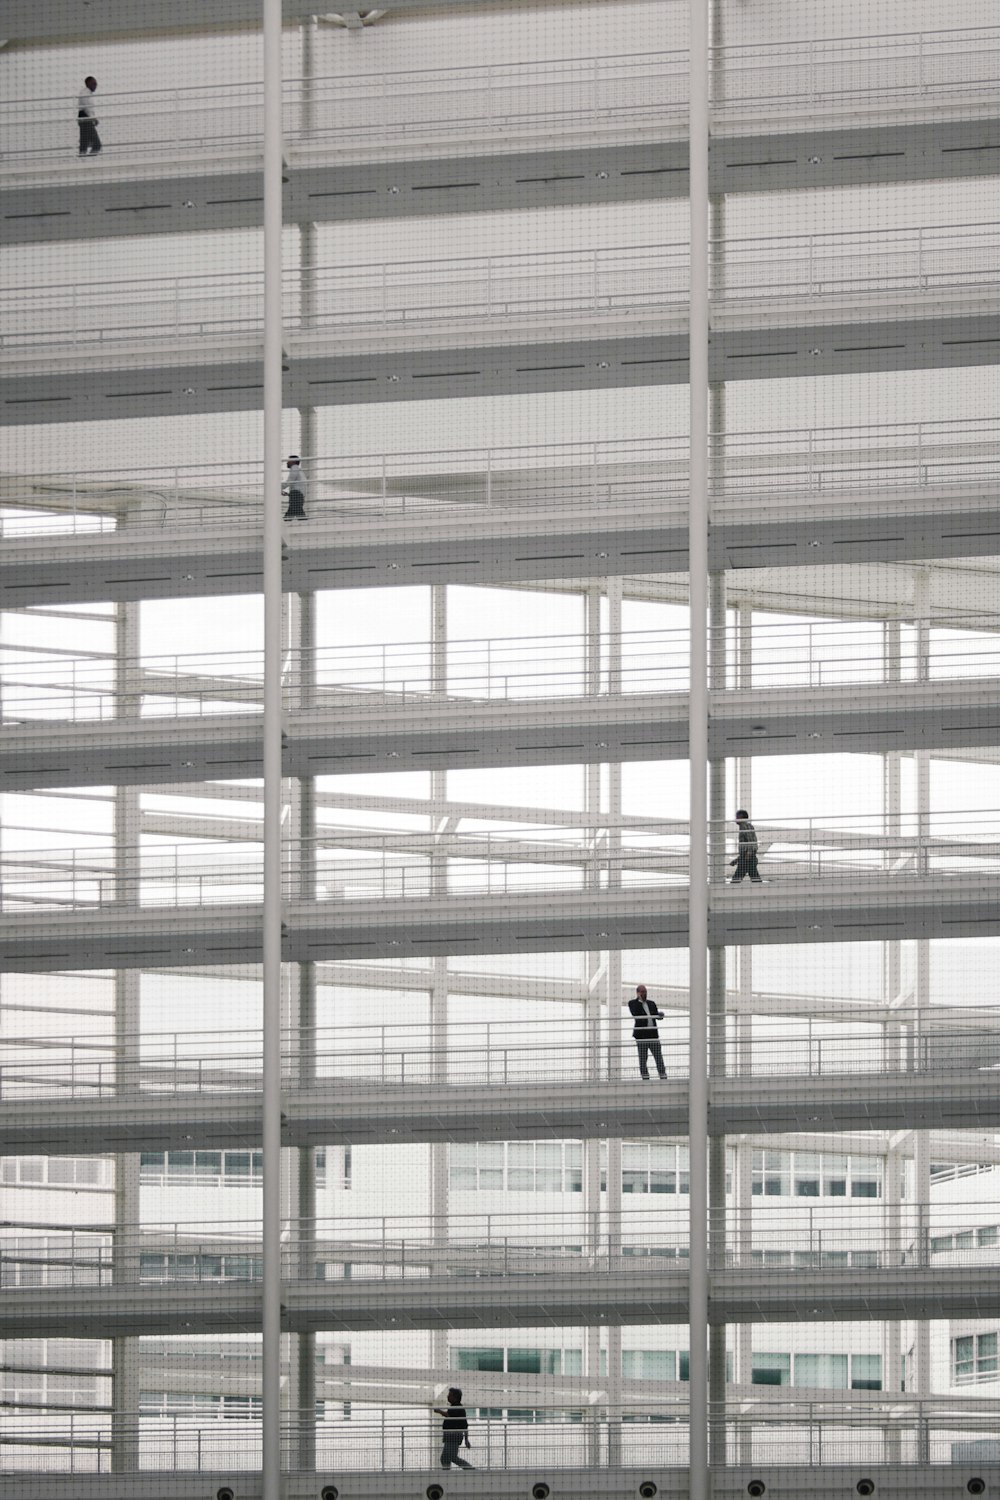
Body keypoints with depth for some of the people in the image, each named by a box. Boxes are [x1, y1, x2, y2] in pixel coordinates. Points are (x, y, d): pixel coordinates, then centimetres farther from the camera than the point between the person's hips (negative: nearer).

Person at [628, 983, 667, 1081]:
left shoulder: (652, 1003, 18)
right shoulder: (633, 1003, 4)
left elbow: (657, 1016, 12)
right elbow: (635, 1013, -15)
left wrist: (660, 1015, -12)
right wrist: (639, 999, -13)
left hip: (653, 1034, 4)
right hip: (641, 1035, -4)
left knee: (659, 1057, -1)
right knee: (643, 1059, -1)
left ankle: (663, 1078, -1)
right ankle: (645, 1079, 2)